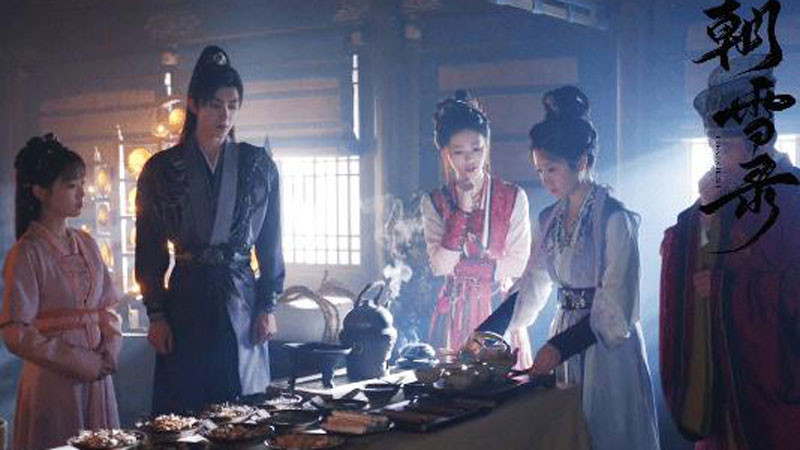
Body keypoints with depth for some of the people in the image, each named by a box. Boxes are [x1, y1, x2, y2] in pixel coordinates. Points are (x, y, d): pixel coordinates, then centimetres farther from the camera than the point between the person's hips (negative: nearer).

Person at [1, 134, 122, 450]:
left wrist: (110, 353, -3)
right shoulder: (26, 254, -11)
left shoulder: (86, 245, 8)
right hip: (53, 382, -6)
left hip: (97, 379, 6)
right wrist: (79, 362, -13)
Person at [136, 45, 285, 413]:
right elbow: (149, 249, 4)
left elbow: (270, 244, 8)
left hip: (242, 302, 1)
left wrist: (267, 306, 3)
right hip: (186, 301, -1)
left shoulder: (259, 166, 5)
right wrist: (156, 315, -1)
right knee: (182, 411, 0)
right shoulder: (161, 169, 2)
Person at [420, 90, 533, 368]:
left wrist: (459, 265, -8)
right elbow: (439, 266, -8)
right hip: (455, 311, 1)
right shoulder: (434, 203, 3)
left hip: (499, 308, -1)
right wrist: (462, 210, -14)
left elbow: (517, 264, -4)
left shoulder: (514, 198, -1)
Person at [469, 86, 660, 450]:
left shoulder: (614, 218, -13)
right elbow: (531, 286, 12)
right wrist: (485, 332, 2)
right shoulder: (549, 219, 8)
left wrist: (560, 347, -22)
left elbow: (614, 308, -17)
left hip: (606, 347, -6)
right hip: (564, 339, 6)